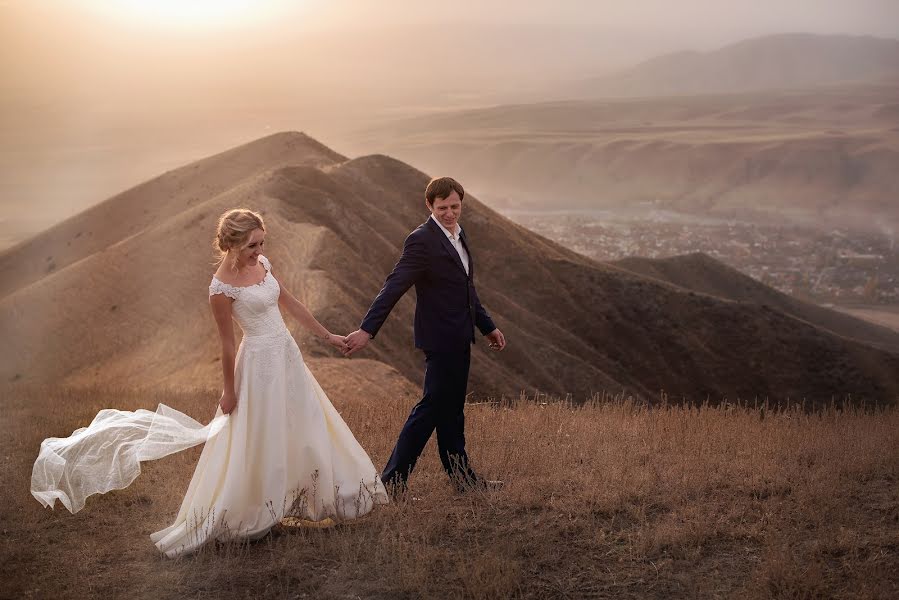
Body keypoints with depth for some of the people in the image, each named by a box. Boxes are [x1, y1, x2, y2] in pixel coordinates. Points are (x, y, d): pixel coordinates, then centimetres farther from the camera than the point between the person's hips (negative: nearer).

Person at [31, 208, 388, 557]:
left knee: (305, 431, 17)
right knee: (255, 444, 3)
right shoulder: (222, 287, -20)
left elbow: (290, 303, 11)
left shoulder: (261, 263, 0)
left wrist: (326, 335, 15)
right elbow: (227, 344, -14)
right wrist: (229, 392, -6)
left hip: (287, 356, 8)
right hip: (259, 363, -8)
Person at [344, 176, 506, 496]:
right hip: (441, 337, -9)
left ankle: (462, 477, 26)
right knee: (432, 406, -4)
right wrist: (367, 329, -30)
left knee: (451, 408, 16)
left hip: (459, 337, 9)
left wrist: (487, 326, 24)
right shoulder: (422, 240, -16)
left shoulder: (458, 235, 12)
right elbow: (394, 287, -24)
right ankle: (393, 480, 2)